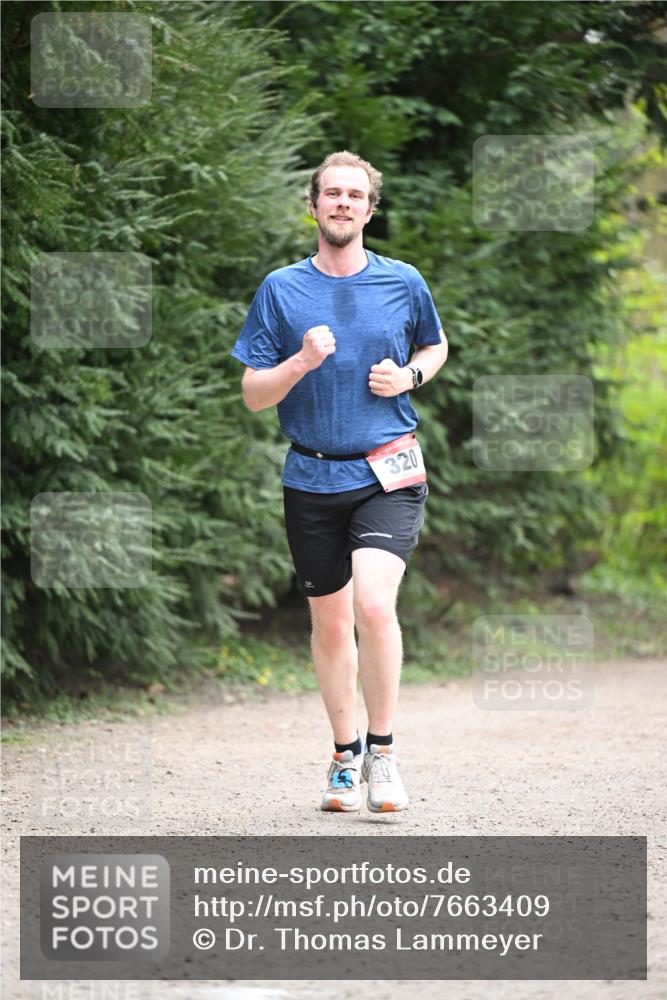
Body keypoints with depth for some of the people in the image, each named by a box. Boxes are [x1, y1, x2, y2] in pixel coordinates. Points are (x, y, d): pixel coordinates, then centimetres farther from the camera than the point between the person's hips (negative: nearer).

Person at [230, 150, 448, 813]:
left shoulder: (403, 283, 3)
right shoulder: (281, 290, 2)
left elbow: (436, 346, 22)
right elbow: (253, 395, 2)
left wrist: (409, 375, 1)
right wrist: (301, 363, -17)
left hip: (388, 473, -2)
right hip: (312, 478, 2)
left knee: (373, 603, -21)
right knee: (330, 624, 10)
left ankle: (381, 748, -5)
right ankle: (345, 756, 27)